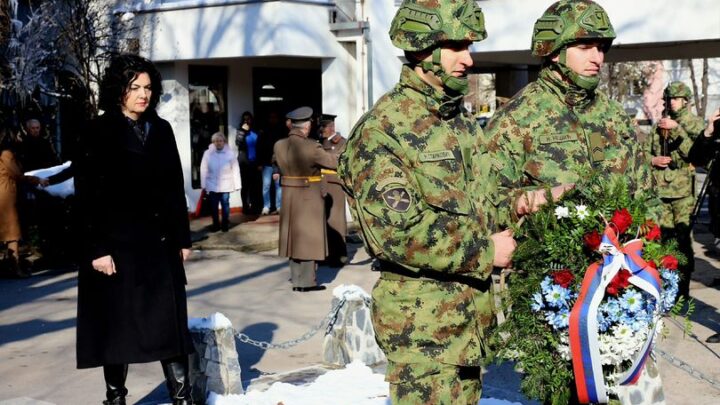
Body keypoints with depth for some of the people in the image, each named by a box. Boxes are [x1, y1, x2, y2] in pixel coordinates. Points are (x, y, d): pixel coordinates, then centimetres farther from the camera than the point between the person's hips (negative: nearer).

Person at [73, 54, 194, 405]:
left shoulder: (161, 129, 10)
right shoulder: (99, 133, -5)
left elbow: (175, 188, 12)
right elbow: (87, 195, -10)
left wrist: (182, 238, 9)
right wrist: (97, 249, -15)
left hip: (160, 242, 4)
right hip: (118, 242, -4)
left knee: (170, 321, 3)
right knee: (118, 323, 5)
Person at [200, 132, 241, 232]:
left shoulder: (230, 154, -8)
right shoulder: (207, 153, -6)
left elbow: (235, 170, -5)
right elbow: (204, 170, -3)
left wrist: (236, 184, -5)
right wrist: (203, 185, -3)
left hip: (225, 185, -1)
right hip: (212, 185, 1)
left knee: (225, 205, 7)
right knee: (213, 206, 9)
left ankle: (225, 224, 21)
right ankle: (215, 224, 23)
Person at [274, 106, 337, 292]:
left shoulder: (279, 145, -2)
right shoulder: (311, 147, -19)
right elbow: (333, 162, -10)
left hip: (288, 197, 6)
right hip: (310, 198, -6)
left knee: (294, 236, 16)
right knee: (309, 238, 5)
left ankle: (296, 278, 25)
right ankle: (307, 281, 8)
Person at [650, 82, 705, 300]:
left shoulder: (695, 123, 4)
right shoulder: (660, 124, 15)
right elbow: (650, 153, 22)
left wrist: (676, 129, -15)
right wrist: (653, 160, 0)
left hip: (683, 191, -4)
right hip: (660, 189, 4)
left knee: (683, 239, -6)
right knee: (663, 237, 6)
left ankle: (683, 287, 0)